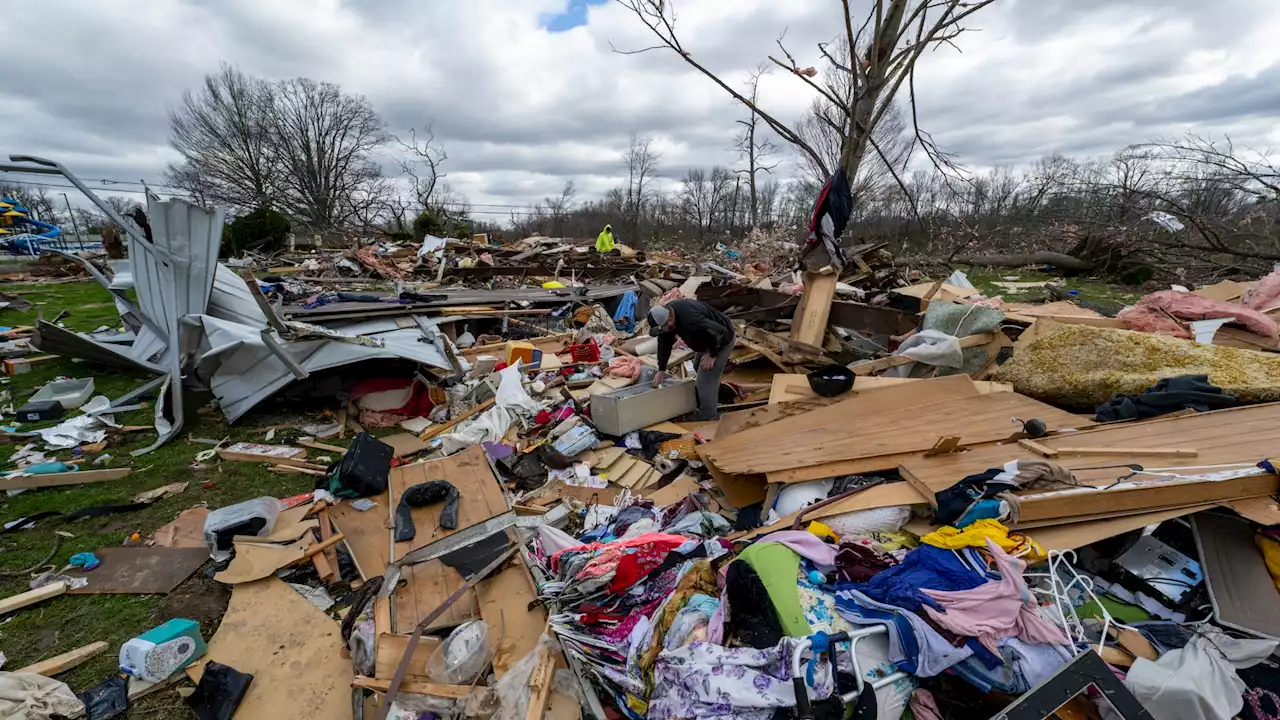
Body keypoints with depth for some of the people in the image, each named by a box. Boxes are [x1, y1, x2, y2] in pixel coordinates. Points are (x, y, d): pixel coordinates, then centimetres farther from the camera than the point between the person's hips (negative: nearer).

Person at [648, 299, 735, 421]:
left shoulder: (691, 320, -42)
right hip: (707, 339, 10)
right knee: (698, 367, 27)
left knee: (705, 380, -10)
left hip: (721, 341, -9)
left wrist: (712, 354, -23)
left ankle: (707, 419, 5)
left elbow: (721, 333, -37)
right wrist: (661, 369, -3)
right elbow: (664, 342, -4)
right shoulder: (665, 314, -15)